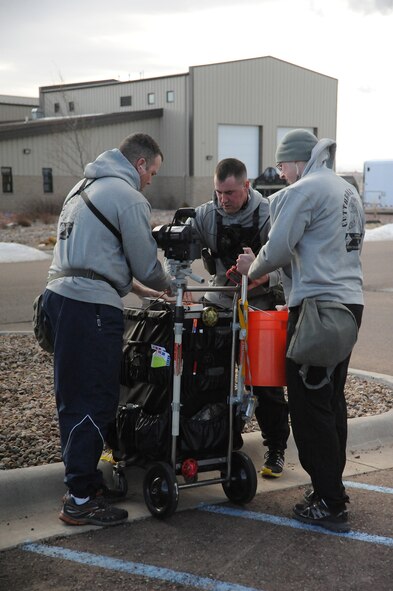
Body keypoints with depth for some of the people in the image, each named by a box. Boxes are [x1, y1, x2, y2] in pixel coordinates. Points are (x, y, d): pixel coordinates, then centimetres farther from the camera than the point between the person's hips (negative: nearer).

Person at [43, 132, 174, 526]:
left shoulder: (85, 187, 20)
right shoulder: (129, 198, -8)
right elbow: (147, 265, -5)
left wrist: (133, 285, 25)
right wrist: (171, 287, 16)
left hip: (59, 294, 10)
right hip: (91, 306, -9)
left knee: (73, 398, 14)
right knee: (95, 402, -4)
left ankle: (82, 477, 25)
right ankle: (80, 500, 1)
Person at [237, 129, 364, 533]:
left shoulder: (304, 191, -9)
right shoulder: (349, 192, 18)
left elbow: (278, 249, -14)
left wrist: (253, 270, 6)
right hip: (350, 302, 9)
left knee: (310, 405, -4)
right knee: (332, 400, 16)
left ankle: (329, 504, 0)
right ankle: (332, 486, 25)